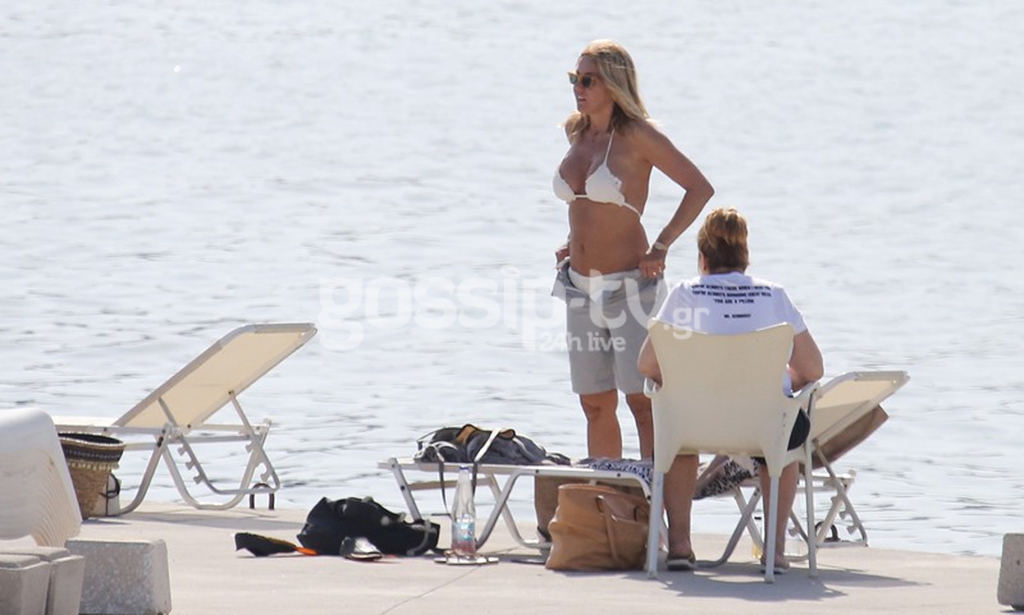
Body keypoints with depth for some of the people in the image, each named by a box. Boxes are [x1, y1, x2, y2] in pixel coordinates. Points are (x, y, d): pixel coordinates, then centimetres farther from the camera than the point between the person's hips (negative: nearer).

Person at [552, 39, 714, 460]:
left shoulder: (636, 135, -11)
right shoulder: (578, 134, 9)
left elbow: (700, 188, -11)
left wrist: (661, 247, -13)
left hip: (628, 284, -7)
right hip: (581, 285, 7)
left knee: (642, 400, -8)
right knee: (595, 405, 8)